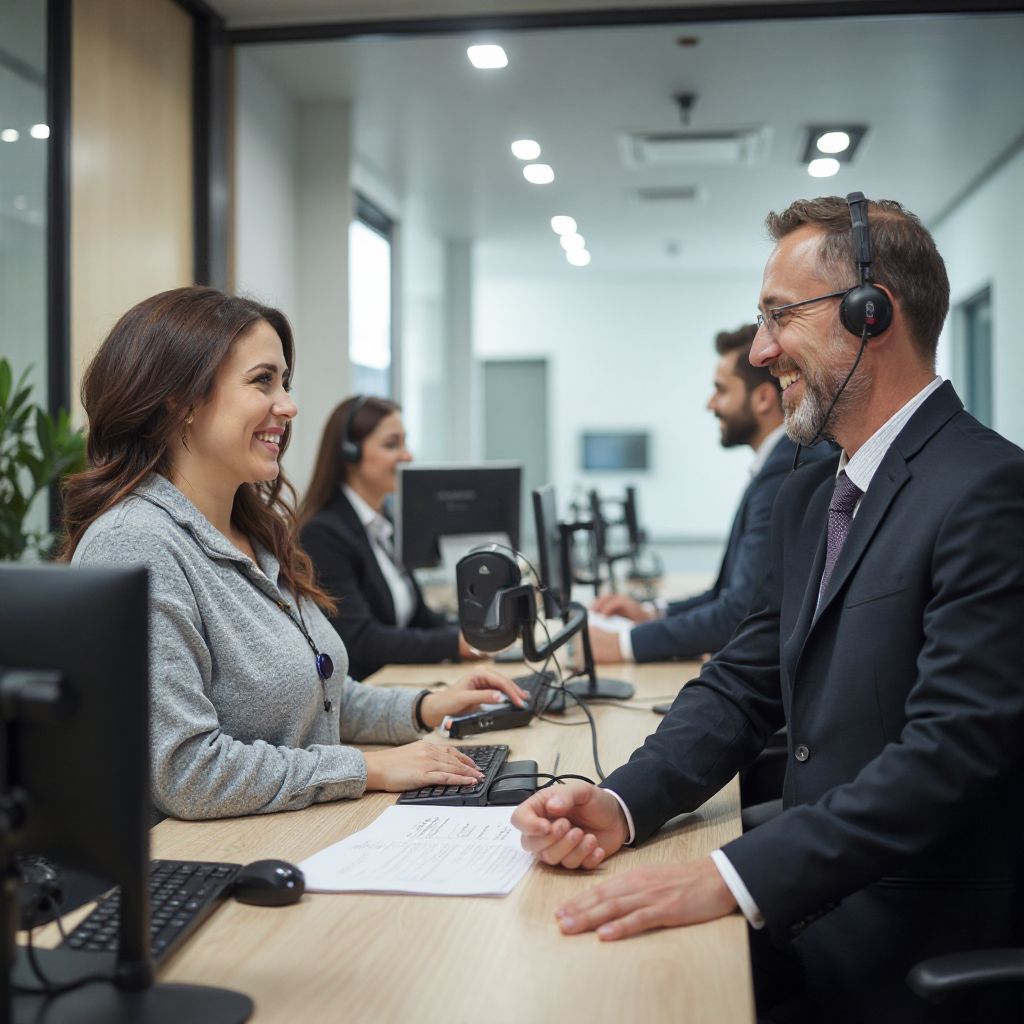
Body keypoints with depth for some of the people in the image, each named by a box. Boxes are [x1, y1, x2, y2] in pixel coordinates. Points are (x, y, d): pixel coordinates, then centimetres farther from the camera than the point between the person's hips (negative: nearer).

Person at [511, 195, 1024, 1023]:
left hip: (914, 954, -7)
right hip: (810, 916, 7)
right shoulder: (810, 497, 12)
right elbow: (743, 683, 9)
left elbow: (953, 745, -25)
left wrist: (734, 877, -30)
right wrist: (620, 804, -9)